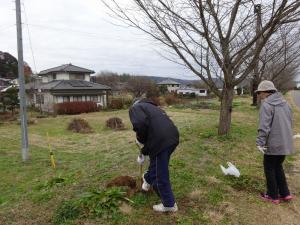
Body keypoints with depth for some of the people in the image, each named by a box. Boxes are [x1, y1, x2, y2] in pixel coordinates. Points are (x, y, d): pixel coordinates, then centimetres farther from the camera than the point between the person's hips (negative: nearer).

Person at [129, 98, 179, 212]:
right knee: (155, 163, 33)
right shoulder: (152, 107, 33)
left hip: (161, 140, -9)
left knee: (161, 175, 10)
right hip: (173, 137, 9)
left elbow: (140, 123, -15)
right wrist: (144, 152, 40)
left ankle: (169, 204, 28)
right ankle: (148, 179, 58)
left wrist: (141, 139, 5)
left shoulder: (135, 108, 10)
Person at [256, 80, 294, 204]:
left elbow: (264, 126, -22)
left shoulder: (266, 105, -15)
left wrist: (260, 142, -20)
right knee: (278, 166, 23)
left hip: (273, 144, -7)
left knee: (269, 168, 10)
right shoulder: (285, 103, 9)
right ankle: (284, 193, 27)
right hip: (285, 143, 7)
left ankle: (272, 195, 22)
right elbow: (290, 123, 15)